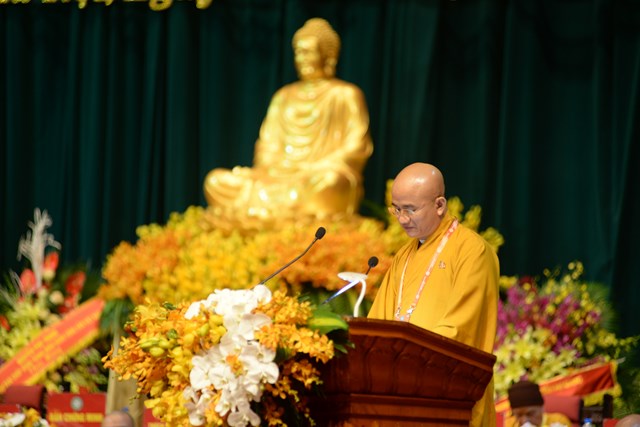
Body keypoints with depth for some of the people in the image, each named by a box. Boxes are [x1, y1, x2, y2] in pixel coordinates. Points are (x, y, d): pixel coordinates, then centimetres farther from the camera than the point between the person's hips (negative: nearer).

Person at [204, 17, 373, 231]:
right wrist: (266, 169, -4)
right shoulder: (284, 97, 22)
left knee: (328, 182, -43)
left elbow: (357, 146, -2)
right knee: (216, 181, -16)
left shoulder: (345, 95, 7)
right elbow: (269, 145, 18)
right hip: (279, 178, 5)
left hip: (325, 175, -5)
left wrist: (315, 169, -12)